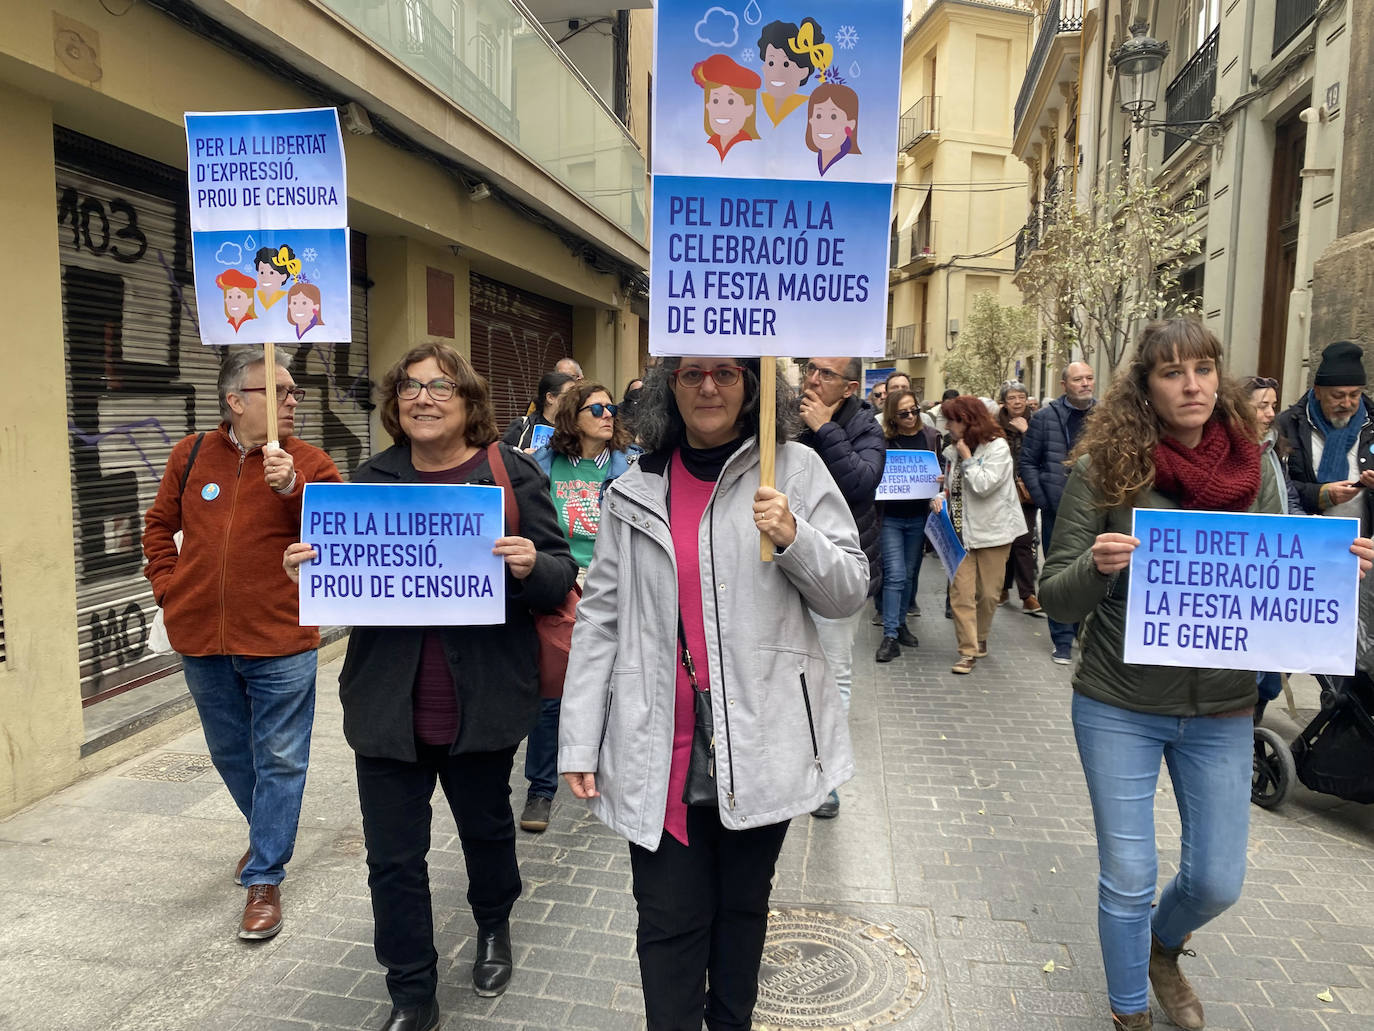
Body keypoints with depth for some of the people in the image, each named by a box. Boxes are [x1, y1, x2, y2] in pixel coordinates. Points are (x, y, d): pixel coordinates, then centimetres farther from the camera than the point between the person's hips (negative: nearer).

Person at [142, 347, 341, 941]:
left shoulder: (308, 463, -4)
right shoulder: (193, 455, 4)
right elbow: (160, 525, 16)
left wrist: (292, 488, -27)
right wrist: (168, 588, 6)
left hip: (280, 643, -3)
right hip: (201, 640, 4)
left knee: (279, 761, 3)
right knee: (229, 753, 20)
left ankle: (264, 879, 17)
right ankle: (267, 832, 44)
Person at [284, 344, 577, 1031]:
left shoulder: (512, 475, -4)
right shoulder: (371, 478, 5)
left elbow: (561, 578, -5)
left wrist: (529, 566, -27)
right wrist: (307, 566, -11)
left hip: (481, 701, -1)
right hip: (388, 704, 2)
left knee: (486, 827, 21)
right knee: (393, 856, 7)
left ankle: (493, 926, 52)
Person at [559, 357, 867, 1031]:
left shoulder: (795, 470, 0)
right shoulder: (634, 491, 5)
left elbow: (849, 592, 1)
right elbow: (600, 618, 5)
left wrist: (794, 538, -19)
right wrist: (579, 741, 1)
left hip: (759, 741, 0)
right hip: (660, 748, 1)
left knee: (742, 904, 18)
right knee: (669, 918, 6)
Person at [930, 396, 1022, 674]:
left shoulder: (997, 447, -9)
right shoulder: (953, 451, 9)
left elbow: (983, 486, -20)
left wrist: (967, 458, -12)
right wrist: (940, 498, -2)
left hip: (992, 530, -4)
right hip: (960, 530, 4)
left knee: (988, 593, 8)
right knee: (960, 592, -6)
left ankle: (980, 639, 30)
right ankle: (968, 651, -2)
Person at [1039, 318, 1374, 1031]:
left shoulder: (1255, 472, 0)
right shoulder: (1103, 469, -10)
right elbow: (1057, 601, -8)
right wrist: (1098, 565, -29)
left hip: (1221, 711, 3)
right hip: (1119, 707, -3)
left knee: (1217, 881, 14)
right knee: (1128, 880, 8)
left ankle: (1162, 947, 49)